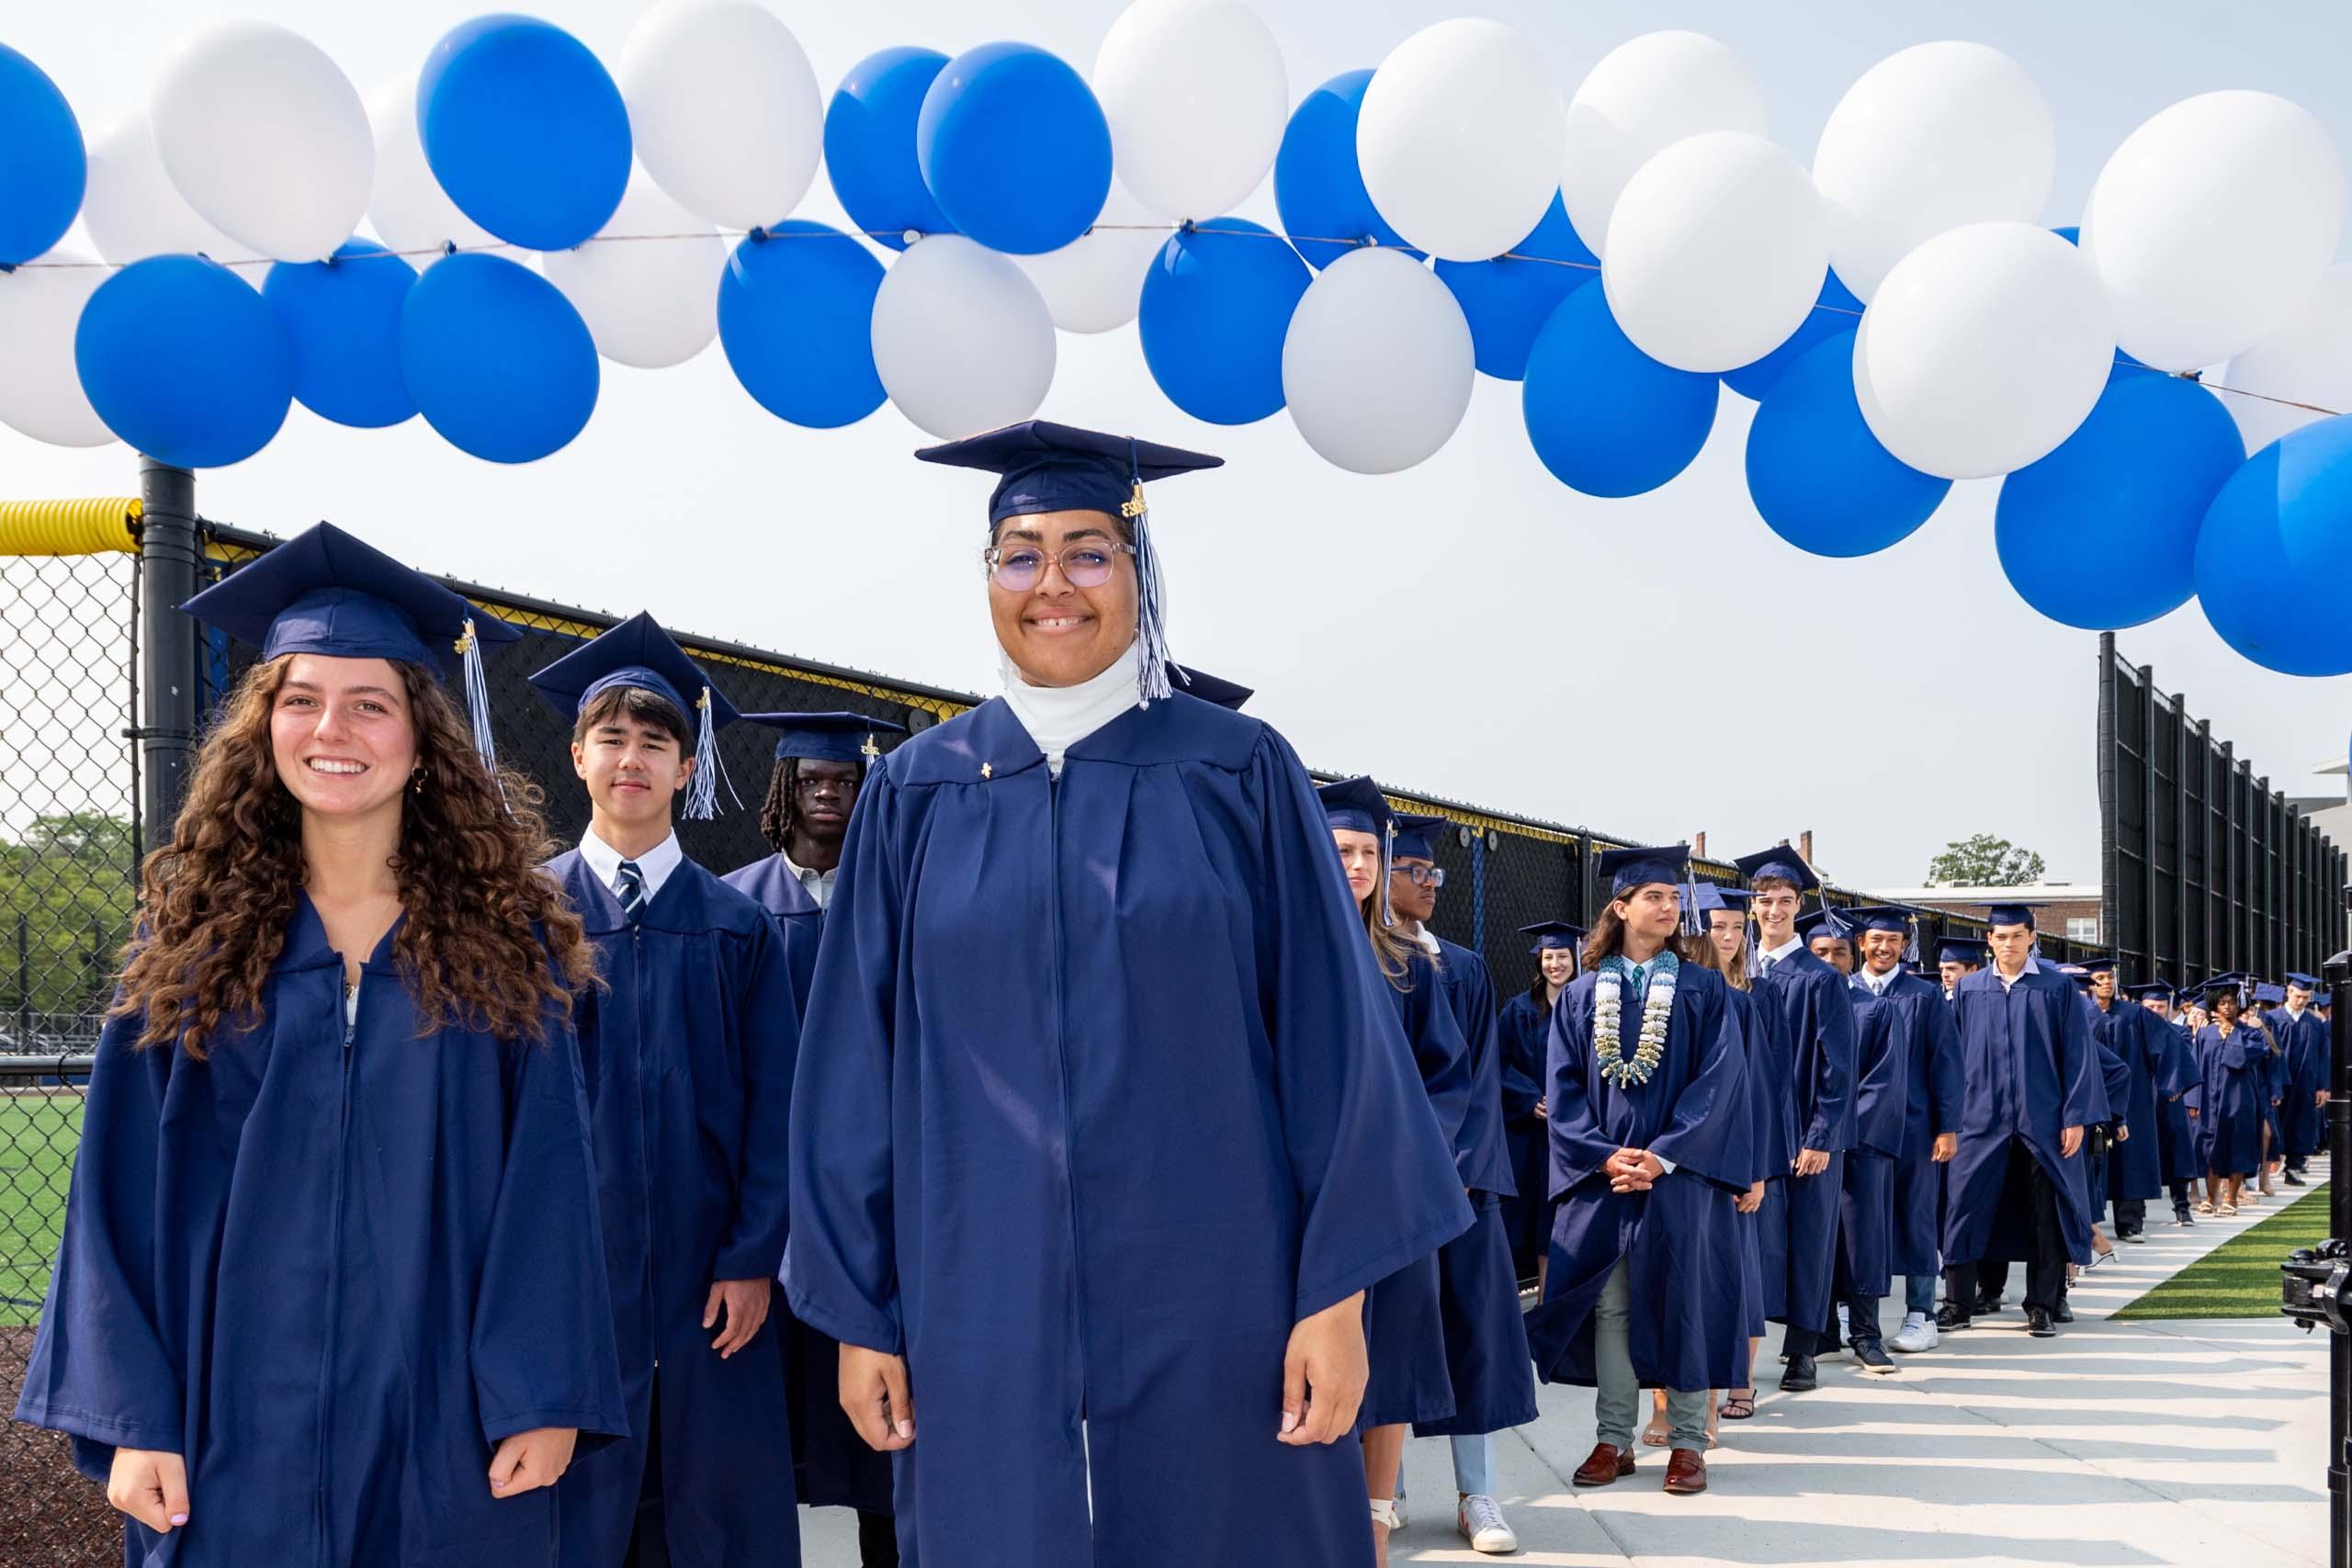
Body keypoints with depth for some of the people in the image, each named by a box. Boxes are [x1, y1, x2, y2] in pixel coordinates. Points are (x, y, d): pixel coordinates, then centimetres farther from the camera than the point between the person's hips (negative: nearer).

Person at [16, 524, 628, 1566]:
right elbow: (123, 1191, 1)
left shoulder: (503, 939, 0)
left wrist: (543, 1398, -9)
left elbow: (546, 1181, -2)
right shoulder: (192, 937, 1)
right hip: (236, 1429, 1)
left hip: (444, 1431, 0)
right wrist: (131, 1417, -6)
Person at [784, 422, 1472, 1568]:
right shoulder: (915, 795, 6)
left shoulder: (1240, 774, 2)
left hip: (1210, 1304, -1)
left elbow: (1331, 1042, -1)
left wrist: (1337, 1293, -7)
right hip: (985, 1315, 1)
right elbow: (855, 1066, 6)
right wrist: (857, 1312, 2)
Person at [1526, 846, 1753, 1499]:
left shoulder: (1704, 991, 4)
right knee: (1608, 1307, 4)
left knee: (1681, 1300, 0)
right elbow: (1564, 1088, 4)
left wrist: (1663, 1156, -14)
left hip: (1680, 1172, -2)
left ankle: (1687, 1441, 9)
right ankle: (1613, 1440, 12)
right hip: (1600, 1174, 2)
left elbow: (1719, 1080, -5)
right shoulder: (1581, 996, 8)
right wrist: (1604, 1155, -11)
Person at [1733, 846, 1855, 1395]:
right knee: (1756, 1237, 1)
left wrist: (1822, 1138, -14)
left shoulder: (1821, 979, -4)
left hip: (1807, 1134, -3)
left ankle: (1802, 1350, 12)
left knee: (1808, 1239, 4)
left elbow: (1838, 1066, -7)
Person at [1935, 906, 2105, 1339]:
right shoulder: (1968, 990, 8)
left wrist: (2076, 1117, -6)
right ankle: (1957, 1303, 8)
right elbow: (1953, 1055, 9)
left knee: (2044, 1215, 3)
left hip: (2042, 1120, -1)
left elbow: (2078, 1055, 0)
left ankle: (2042, 1307, 13)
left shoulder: (2058, 989, 2)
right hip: (1981, 1119, 1)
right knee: (1965, 1206, -1)